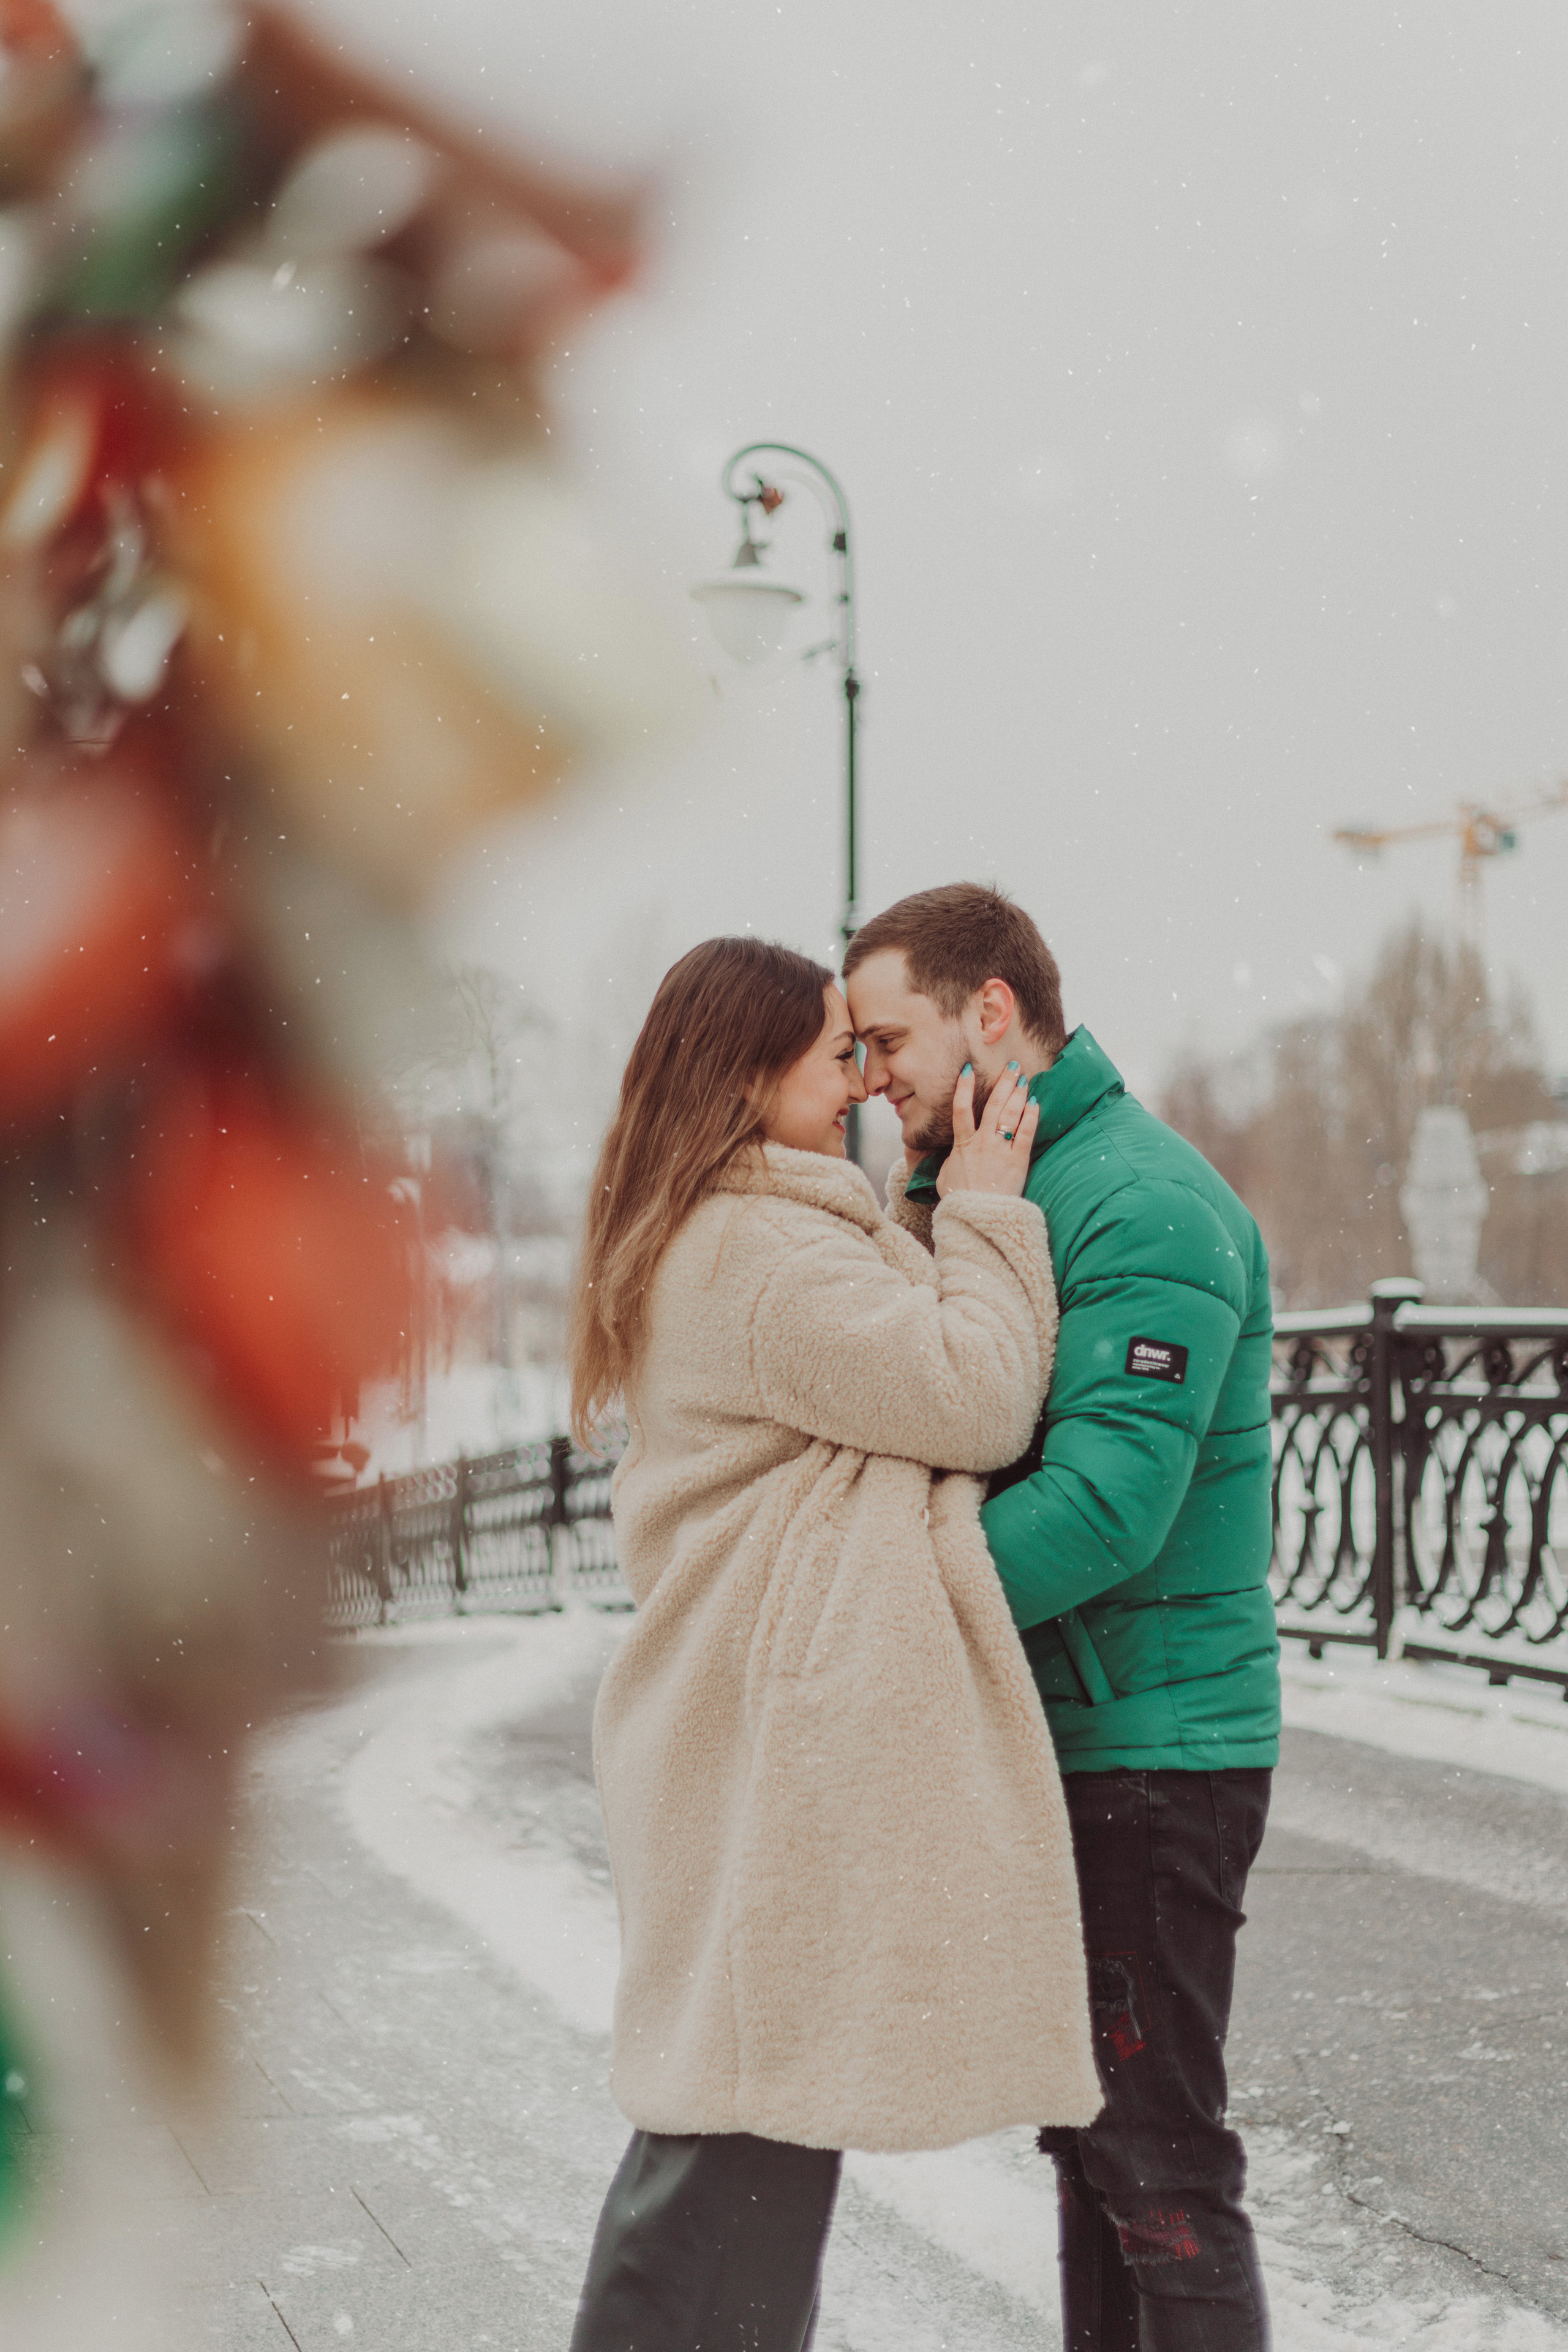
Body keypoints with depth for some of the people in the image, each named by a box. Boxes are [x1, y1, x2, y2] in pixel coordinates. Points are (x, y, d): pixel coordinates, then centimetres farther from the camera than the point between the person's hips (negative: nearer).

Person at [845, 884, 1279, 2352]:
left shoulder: (1140, 1206, -17)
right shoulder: (1001, 1195, 15)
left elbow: (1105, 1505, -26)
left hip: (1149, 1752, -10)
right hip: (1066, 1737, 10)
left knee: (1157, 2161, -5)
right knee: (1090, 2135, 17)